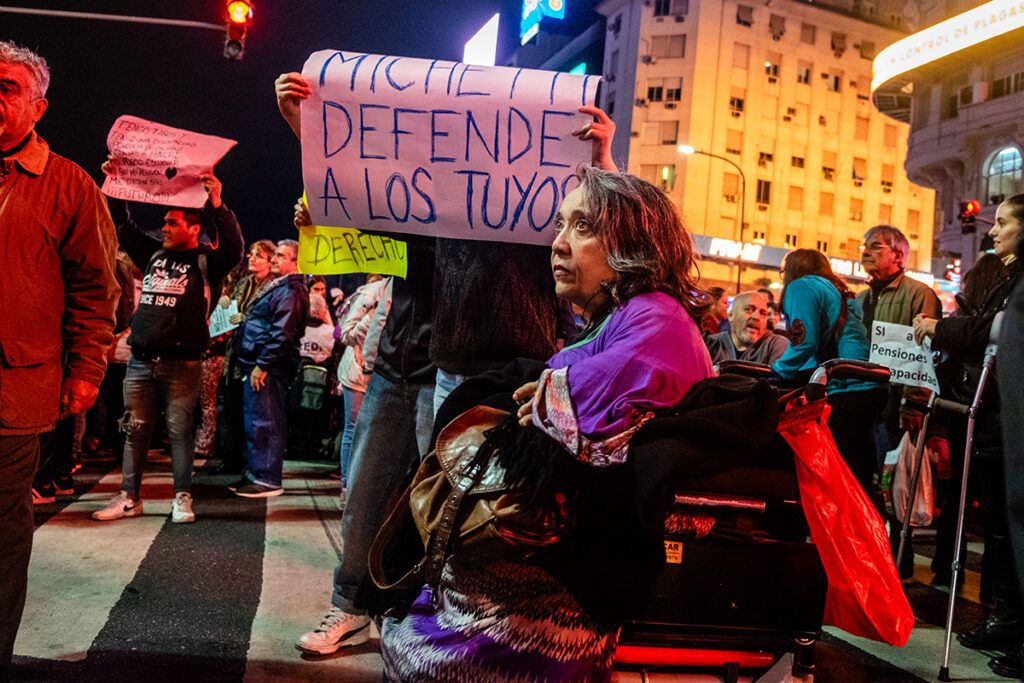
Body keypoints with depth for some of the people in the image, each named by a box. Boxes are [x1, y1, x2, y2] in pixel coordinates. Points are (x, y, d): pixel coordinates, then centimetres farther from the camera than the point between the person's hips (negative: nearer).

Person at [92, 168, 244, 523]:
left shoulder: (206, 261, -2)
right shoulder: (153, 253, 13)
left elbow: (234, 247, -20)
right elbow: (124, 227, 18)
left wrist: (217, 204, -27)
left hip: (182, 364, -5)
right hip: (140, 361, 5)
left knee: (179, 431, 0)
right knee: (135, 430, 9)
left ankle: (182, 498, 9)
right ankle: (129, 497, 18)